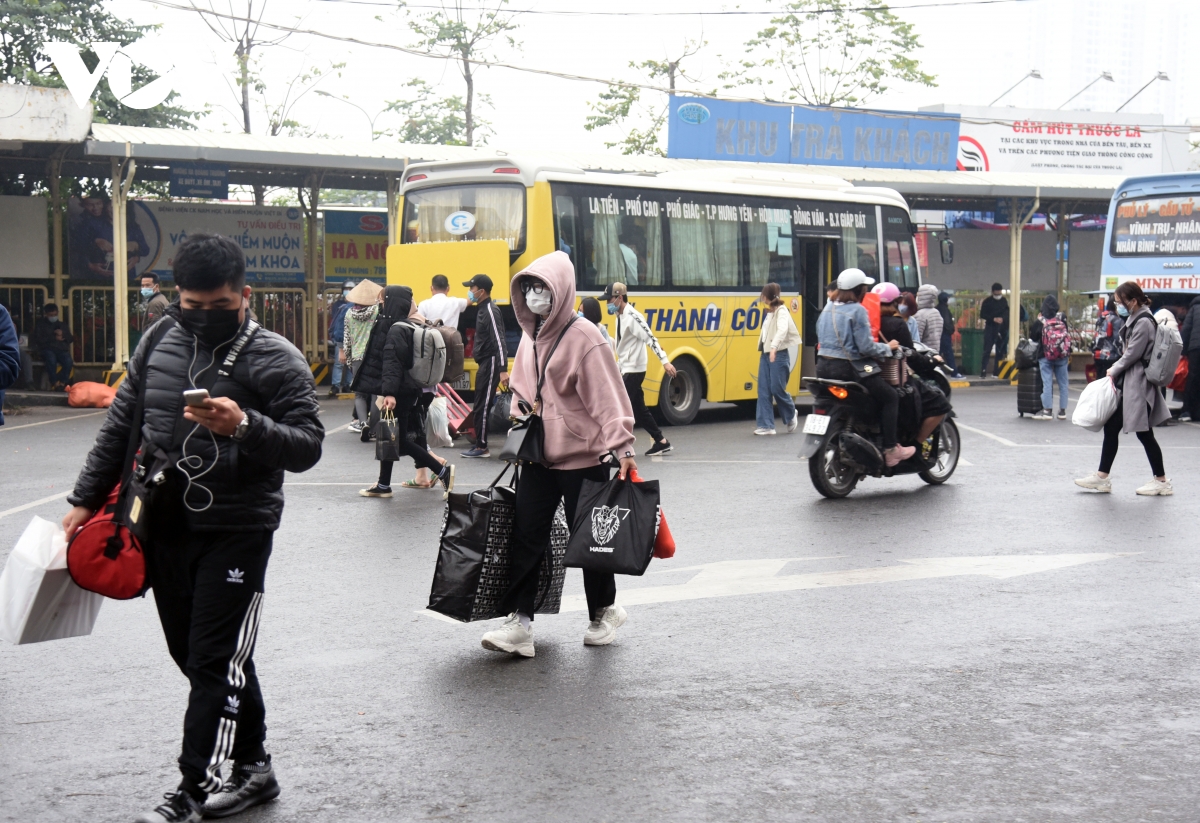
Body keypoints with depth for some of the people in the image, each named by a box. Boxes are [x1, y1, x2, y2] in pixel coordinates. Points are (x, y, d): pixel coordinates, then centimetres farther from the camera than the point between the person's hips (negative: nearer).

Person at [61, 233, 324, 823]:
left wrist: (246, 427, -30)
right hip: (164, 525, 6)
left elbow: (308, 446, -13)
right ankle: (253, 768, 26)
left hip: (235, 533, -6)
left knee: (214, 662, -3)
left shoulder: (275, 359, -10)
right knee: (193, 655, 12)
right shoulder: (159, 341, 6)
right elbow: (119, 426, 15)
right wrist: (85, 500, 13)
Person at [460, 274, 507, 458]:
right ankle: (479, 443, 19)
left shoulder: (491, 311, -15)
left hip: (490, 364, -10)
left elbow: (499, 341, -22)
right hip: (484, 364, 10)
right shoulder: (482, 310, 15)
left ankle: (481, 447, -2)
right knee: (480, 406, 13)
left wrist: (503, 370, -27)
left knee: (483, 406, -7)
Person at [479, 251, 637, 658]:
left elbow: (608, 397, -18)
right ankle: (519, 623, 0)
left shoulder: (584, 338, -14)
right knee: (526, 536, -1)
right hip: (539, 457, 6)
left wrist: (622, 447, -23)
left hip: (583, 458, -6)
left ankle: (603, 613, 26)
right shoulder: (530, 337, 9)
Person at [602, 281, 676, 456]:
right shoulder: (620, 316, 11)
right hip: (626, 370, 10)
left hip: (634, 370, -10)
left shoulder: (632, 316, -18)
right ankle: (661, 442, 22)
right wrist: (618, 367, 23)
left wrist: (665, 361, -27)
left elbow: (650, 339, -23)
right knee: (639, 409, 14)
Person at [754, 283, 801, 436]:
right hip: (766, 354, 8)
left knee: (777, 389, -6)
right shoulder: (769, 312, 15)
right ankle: (766, 425, 1)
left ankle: (791, 415, 19)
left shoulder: (781, 311, -12)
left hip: (779, 355, -8)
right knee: (763, 390, 1)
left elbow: (782, 330, -29)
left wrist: (774, 347, -43)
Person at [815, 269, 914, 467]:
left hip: (824, 368, 9)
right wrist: (887, 348, -1)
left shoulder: (827, 311, 13)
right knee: (890, 397, 4)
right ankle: (890, 450, 1)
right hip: (849, 368, -9)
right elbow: (865, 346, -17)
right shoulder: (857, 311, -12)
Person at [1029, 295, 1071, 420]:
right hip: (1062, 357, 2)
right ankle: (1062, 411, 14)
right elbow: (1068, 337, 4)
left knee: (1047, 382, 1)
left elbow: (1032, 338, 1)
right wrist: (1068, 355, 13)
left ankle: (1047, 410, 0)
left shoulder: (1039, 322, -9)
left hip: (1045, 357, -2)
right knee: (1063, 382, 10)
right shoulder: (1062, 320, -3)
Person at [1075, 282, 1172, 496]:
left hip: (1137, 385, -10)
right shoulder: (1134, 319, 13)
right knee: (1111, 428, 9)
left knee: (1144, 433, -1)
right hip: (1127, 384, 10)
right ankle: (1102, 477, 14)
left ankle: (1161, 481, 10)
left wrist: (1114, 370, -5)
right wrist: (1115, 371, 3)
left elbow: (1132, 354, -18)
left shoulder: (1144, 322, -17)